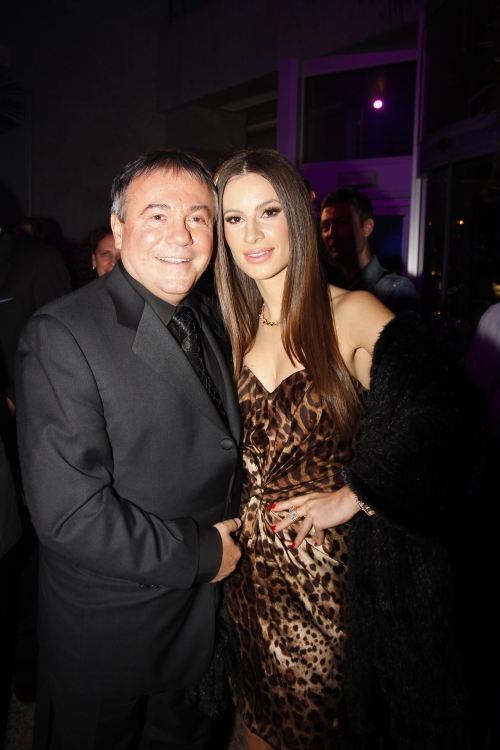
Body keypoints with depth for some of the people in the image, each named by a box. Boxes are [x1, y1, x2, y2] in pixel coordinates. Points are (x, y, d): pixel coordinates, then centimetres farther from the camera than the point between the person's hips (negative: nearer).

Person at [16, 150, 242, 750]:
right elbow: (68, 512, -28)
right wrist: (198, 552, -20)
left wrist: (223, 541, 1)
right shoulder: (62, 335, -24)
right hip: (105, 637, -6)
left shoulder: (206, 324, 2)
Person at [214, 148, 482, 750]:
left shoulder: (351, 315, -13)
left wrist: (355, 494, -20)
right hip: (253, 565, 4)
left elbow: (445, 411, -24)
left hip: (329, 569, -4)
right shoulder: (234, 327, 2)